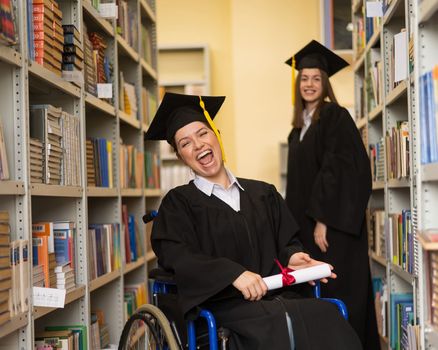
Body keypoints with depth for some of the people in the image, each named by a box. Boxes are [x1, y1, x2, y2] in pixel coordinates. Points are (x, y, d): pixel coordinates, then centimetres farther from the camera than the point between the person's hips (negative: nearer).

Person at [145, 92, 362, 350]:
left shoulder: (264, 194, 20)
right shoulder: (179, 203, 9)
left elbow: (288, 241, 21)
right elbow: (175, 254, -7)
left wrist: (292, 256, -5)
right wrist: (233, 273, -22)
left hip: (277, 297, 4)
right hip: (224, 305, -4)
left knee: (326, 317, -27)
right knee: (280, 325, -35)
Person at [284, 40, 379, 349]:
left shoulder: (335, 116, -7)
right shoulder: (299, 127, 16)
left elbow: (338, 170, -16)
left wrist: (323, 220, -21)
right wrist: (298, 224, 12)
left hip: (334, 224, -8)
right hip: (307, 222, 8)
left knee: (339, 294, -5)